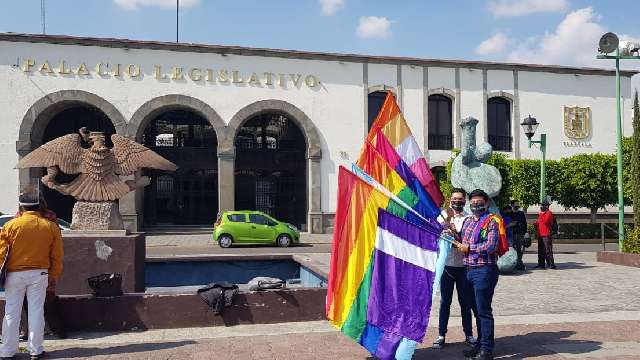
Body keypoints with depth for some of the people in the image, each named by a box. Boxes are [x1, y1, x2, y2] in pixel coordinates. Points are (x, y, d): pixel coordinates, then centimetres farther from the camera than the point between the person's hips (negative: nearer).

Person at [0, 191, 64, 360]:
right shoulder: (51, 227, 0)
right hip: (39, 274, 1)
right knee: (36, 311, 7)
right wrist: (54, 278, 12)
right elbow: (56, 257, 3)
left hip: (15, 274, -1)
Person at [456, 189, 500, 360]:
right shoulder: (468, 221, 15)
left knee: (484, 310, -3)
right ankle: (480, 344, 25)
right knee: (478, 309, 15)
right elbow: (463, 242, 29)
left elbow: (491, 246, -20)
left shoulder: (491, 221, -8)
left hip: (484, 270, -8)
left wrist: (469, 248, -12)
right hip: (470, 269, 8)